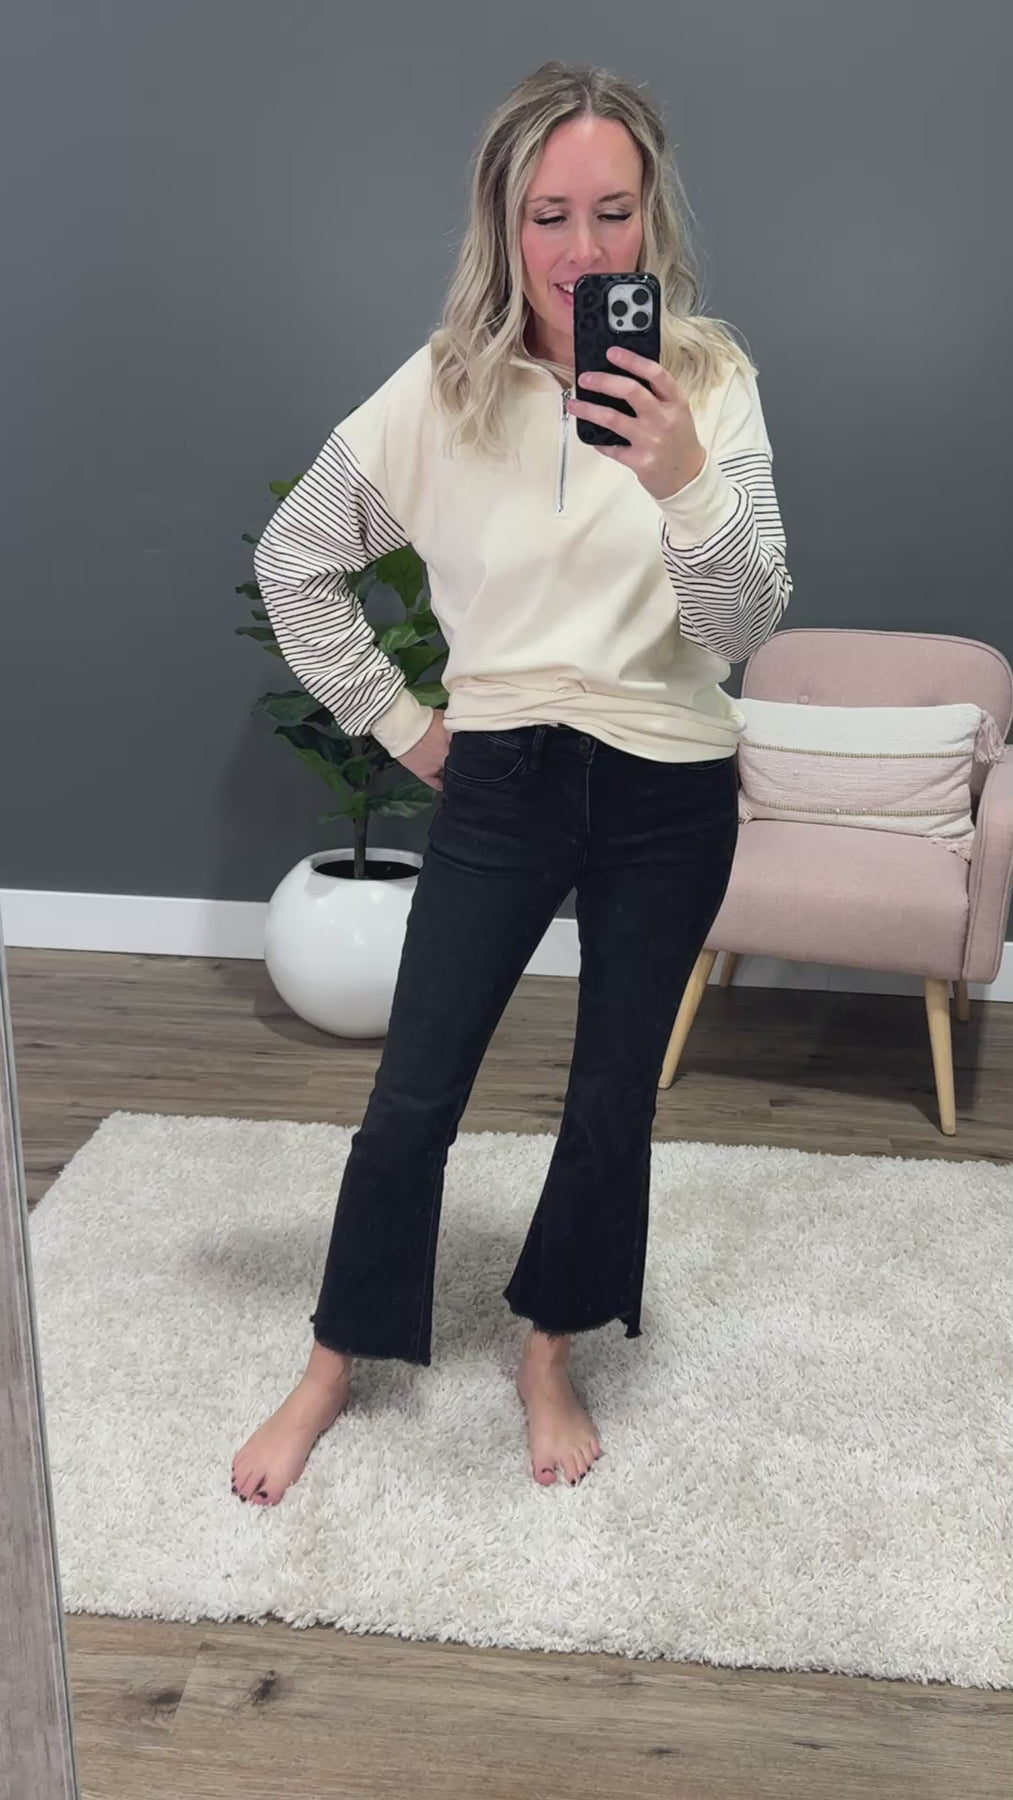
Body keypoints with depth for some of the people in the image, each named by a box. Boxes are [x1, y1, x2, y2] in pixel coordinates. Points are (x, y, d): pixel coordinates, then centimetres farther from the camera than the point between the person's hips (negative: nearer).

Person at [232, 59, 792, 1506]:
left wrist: (684, 482, -32)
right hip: (499, 784, 0)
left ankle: (550, 1356, 35)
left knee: (613, 1102, 11)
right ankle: (335, 1369, 26)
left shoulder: (709, 380, -7)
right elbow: (293, 560, 6)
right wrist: (394, 717, 3)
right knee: (413, 1100, 4)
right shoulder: (442, 392, -5)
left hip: (668, 797, 0)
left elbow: (746, 626, -14)